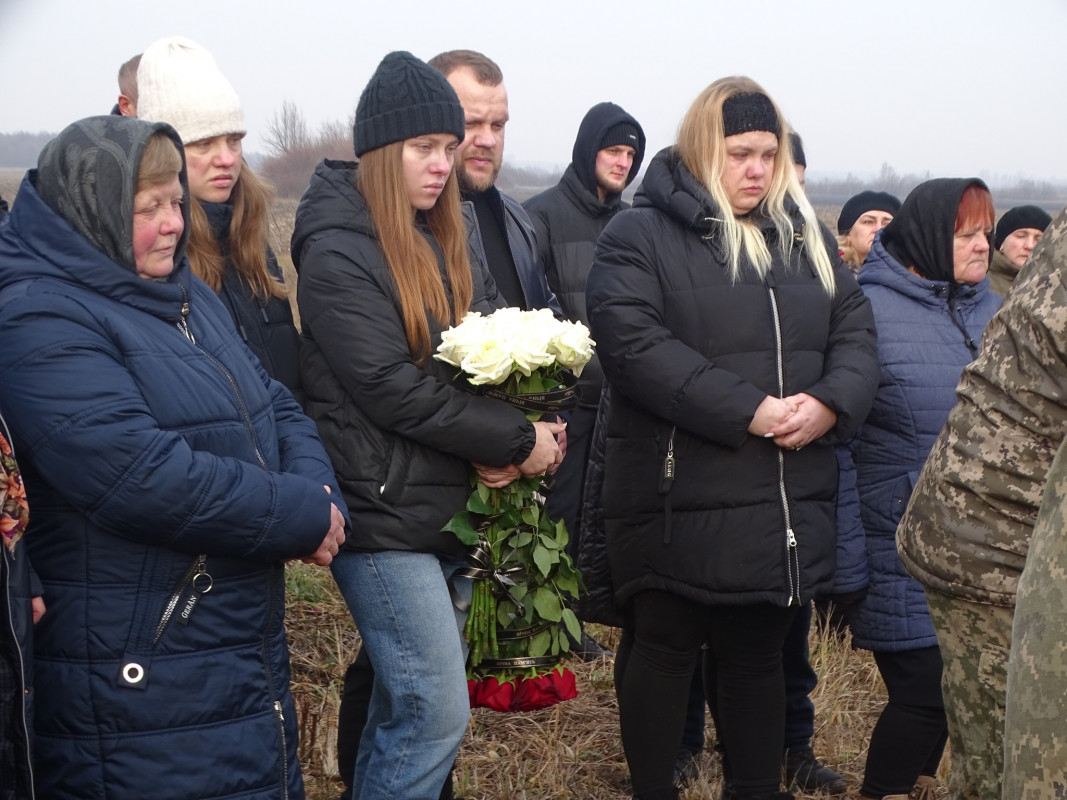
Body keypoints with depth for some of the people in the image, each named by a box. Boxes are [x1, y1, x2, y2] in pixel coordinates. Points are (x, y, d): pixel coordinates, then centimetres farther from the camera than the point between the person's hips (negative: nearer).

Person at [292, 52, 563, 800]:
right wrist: (518, 441, -13)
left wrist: (499, 444, -8)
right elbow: (394, 390, -19)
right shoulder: (339, 253, -13)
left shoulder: (442, 240, 13)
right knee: (437, 715, -9)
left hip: (453, 506, 8)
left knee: (406, 708, 13)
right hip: (386, 514, -8)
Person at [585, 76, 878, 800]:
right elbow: (635, 345, -18)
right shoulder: (641, 237, -5)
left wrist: (830, 403, -12)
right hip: (680, 501, -5)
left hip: (789, 504, 5)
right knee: (666, 652, 6)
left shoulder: (808, 238, 14)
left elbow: (856, 333, 10)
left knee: (759, 653, 14)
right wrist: (749, 411, -22)